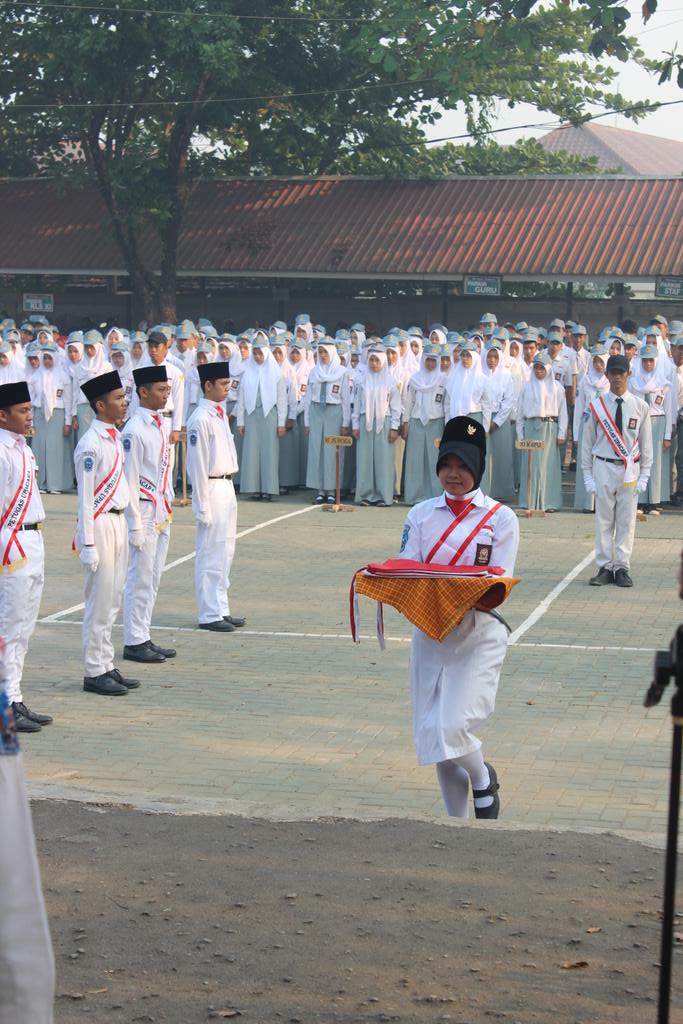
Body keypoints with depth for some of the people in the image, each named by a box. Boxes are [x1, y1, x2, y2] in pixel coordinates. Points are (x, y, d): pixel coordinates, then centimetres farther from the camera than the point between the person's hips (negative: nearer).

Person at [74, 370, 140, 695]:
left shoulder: (114, 437, 11)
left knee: (112, 602, 14)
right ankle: (94, 673, 6)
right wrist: (87, 544, -17)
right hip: (100, 525, -9)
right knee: (99, 604, -2)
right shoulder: (90, 444, -17)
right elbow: (85, 498, -17)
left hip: (118, 523, 9)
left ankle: (107, 667, 22)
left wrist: (126, 527, 17)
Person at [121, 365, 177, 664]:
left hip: (162, 513, 9)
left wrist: (168, 506, 17)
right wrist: (136, 525, -16)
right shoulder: (134, 431, -15)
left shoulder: (159, 426, 12)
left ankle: (144, 638, 20)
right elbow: (130, 480, -16)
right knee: (140, 580, -3)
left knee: (153, 580, 13)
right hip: (144, 512, -9)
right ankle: (134, 642, 5)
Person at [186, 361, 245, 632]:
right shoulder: (200, 419, -16)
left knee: (225, 553, 15)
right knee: (211, 554, -2)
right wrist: (203, 506, -17)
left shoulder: (220, 414, 12)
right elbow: (198, 465, -17)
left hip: (227, 488, 9)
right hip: (212, 489, -9)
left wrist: (229, 488, 16)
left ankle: (221, 610, 23)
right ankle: (209, 615, 5)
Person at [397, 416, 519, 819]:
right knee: (431, 734, 4)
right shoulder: (422, 515, 9)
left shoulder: (501, 518, 0)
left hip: (479, 636, -4)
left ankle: (483, 779, 15)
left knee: (452, 727, -17)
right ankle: (457, 818, 22)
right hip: (429, 632, 4)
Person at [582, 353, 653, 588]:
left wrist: (644, 477, 2)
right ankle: (605, 567, 10)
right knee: (604, 521, 3)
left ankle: (622, 568, 9)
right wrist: (588, 476, 2)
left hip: (630, 470, 0)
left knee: (626, 522, 3)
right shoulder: (596, 406, 0)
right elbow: (587, 443, 5)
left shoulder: (640, 407, 2)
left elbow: (646, 445, 6)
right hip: (603, 467, 0)